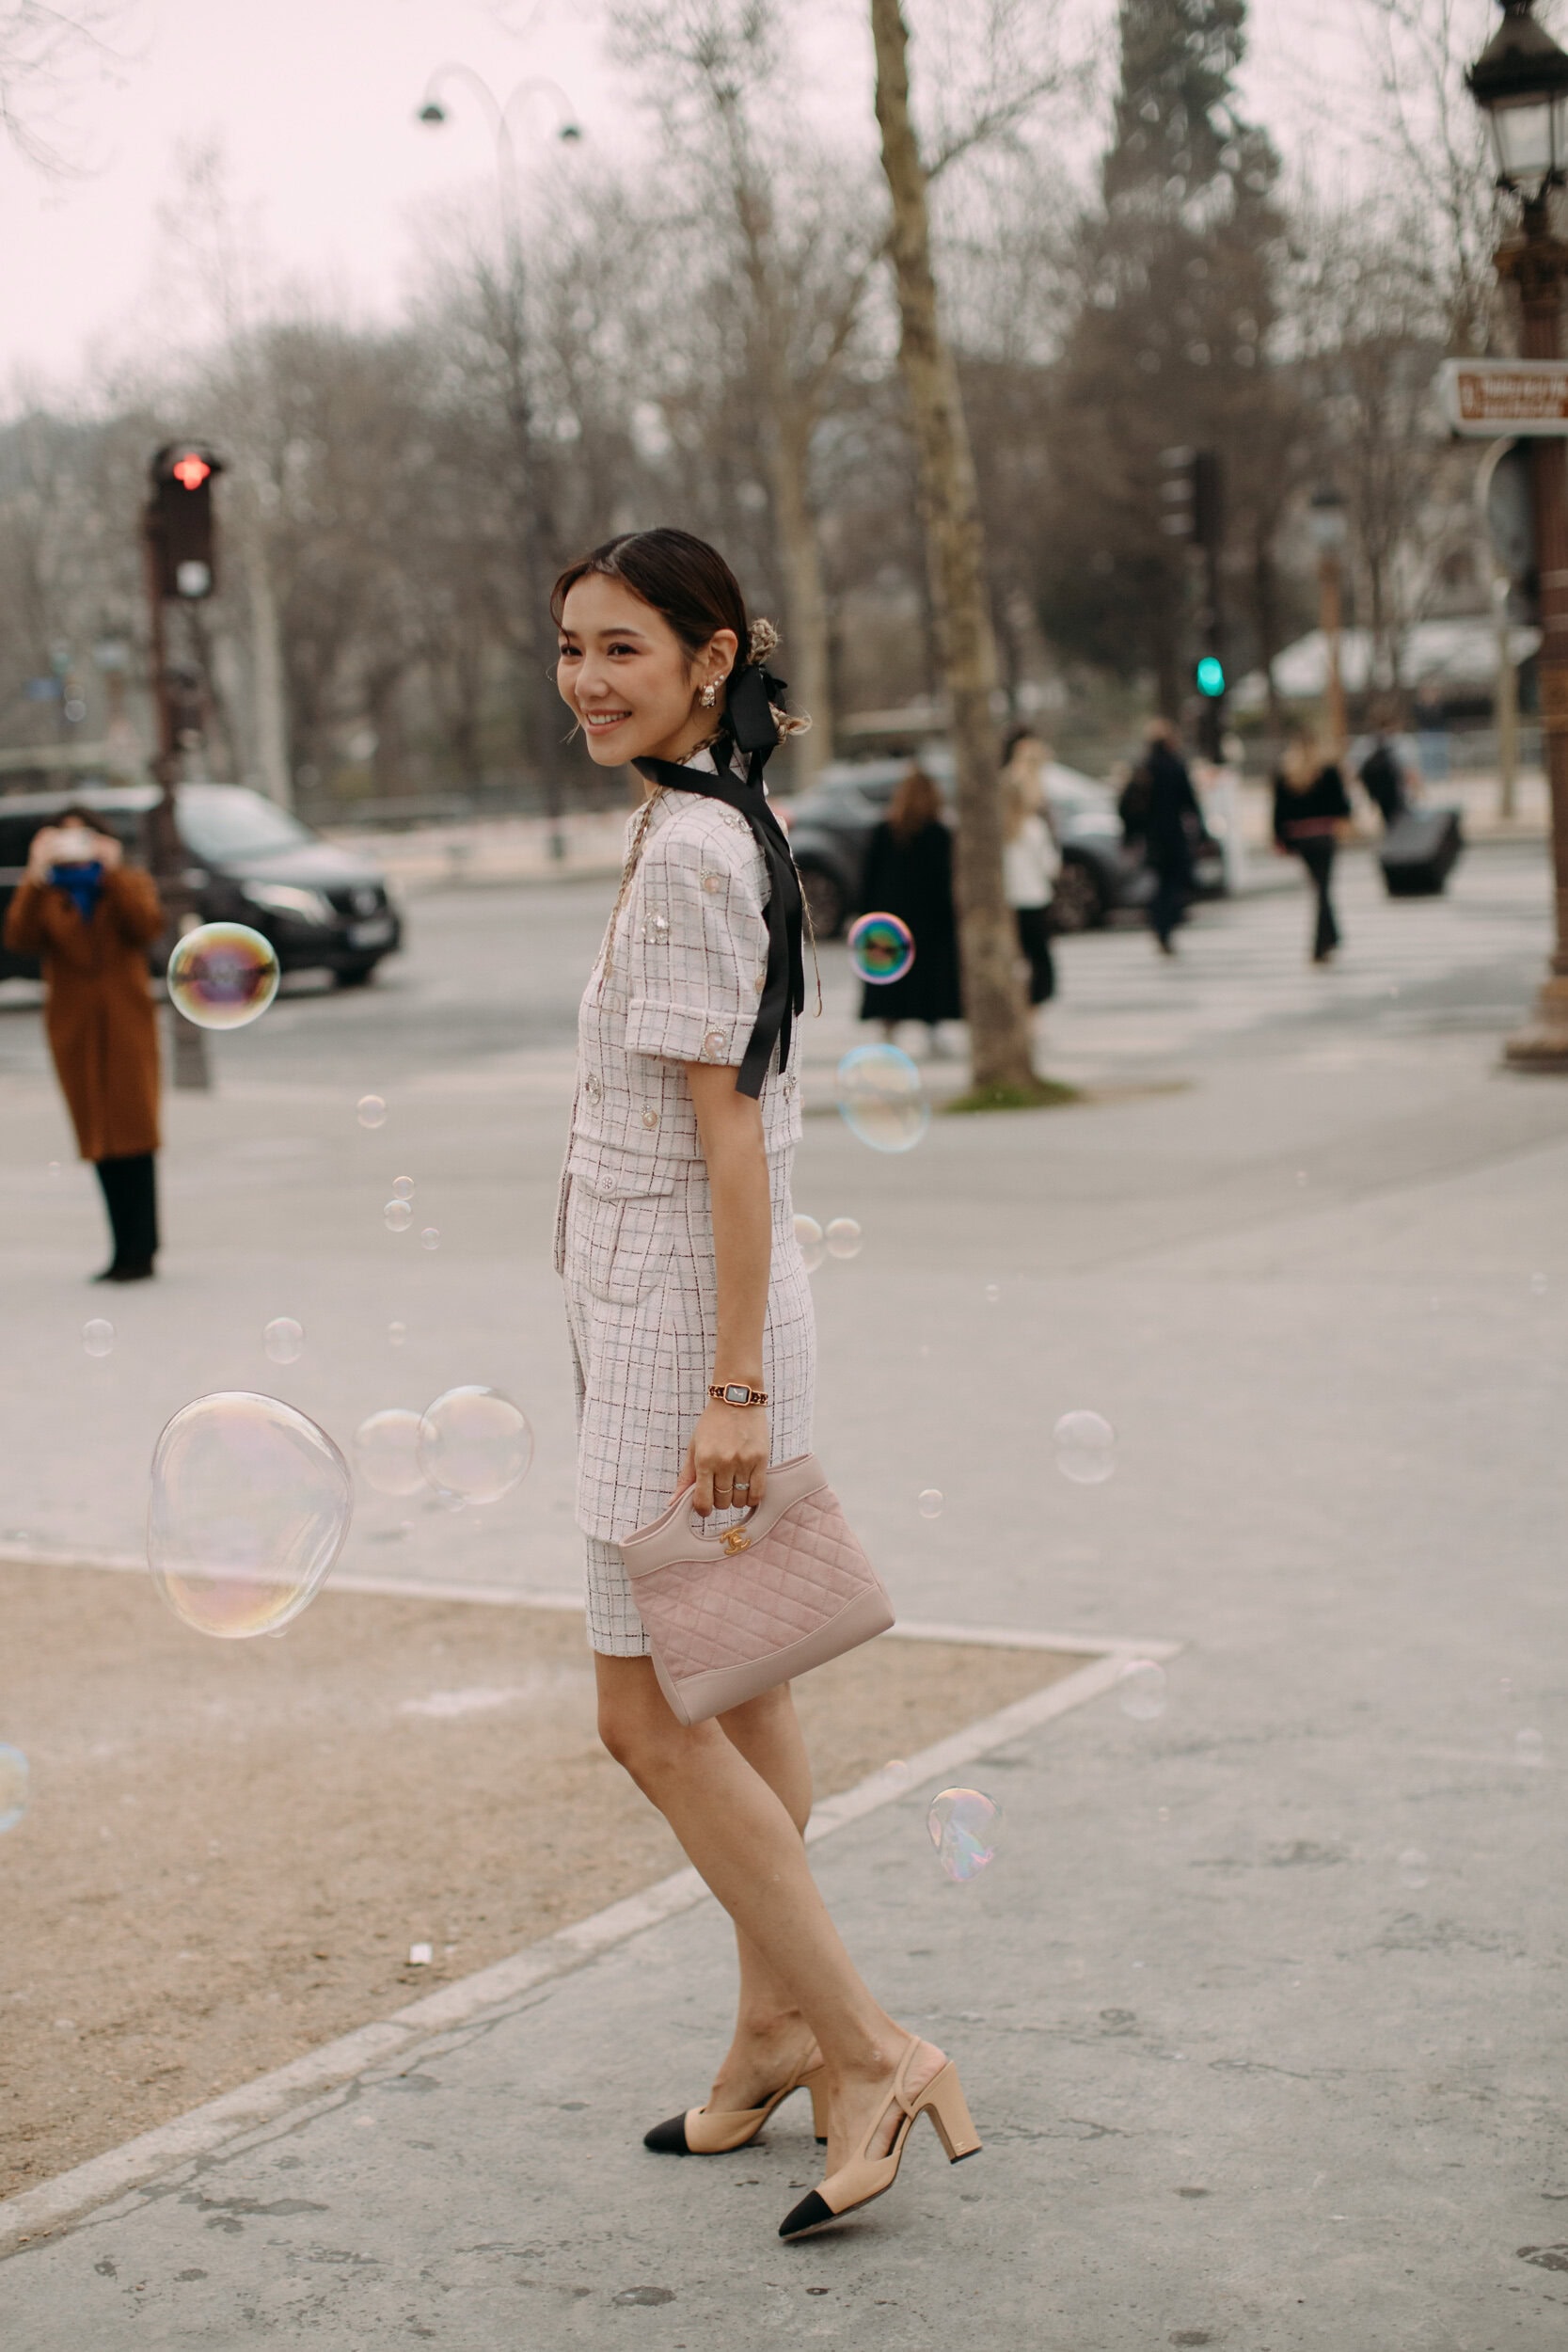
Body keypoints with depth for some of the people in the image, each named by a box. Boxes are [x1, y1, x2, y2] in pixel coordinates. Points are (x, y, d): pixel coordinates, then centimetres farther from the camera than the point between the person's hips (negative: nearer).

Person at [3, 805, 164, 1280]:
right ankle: (125, 1250, 8)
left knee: (134, 1135, -8)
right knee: (100, 1141, 3)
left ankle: (140, 1252, -8)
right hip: (74, 1028, 2)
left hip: (126, 1025, -2)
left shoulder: (130, 884, 8)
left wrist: (113, 873, -15)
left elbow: (147, 925, -13)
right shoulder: (45, 897, 10)